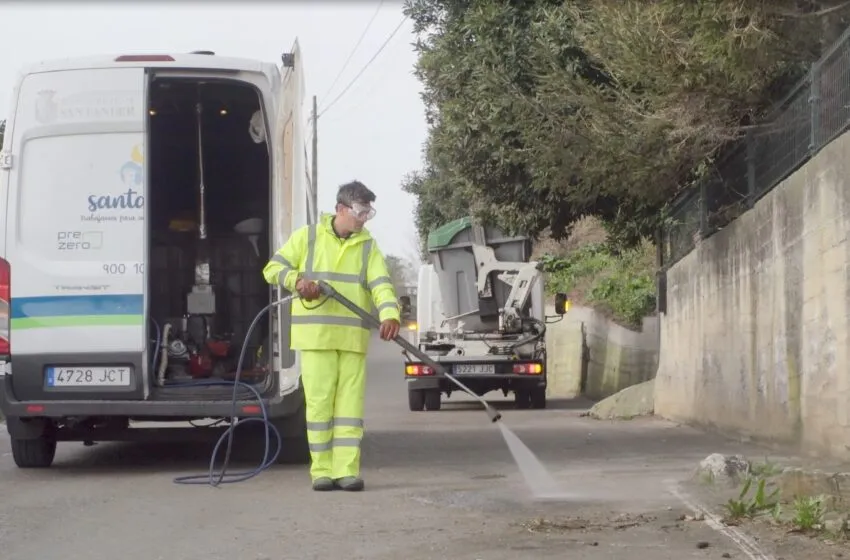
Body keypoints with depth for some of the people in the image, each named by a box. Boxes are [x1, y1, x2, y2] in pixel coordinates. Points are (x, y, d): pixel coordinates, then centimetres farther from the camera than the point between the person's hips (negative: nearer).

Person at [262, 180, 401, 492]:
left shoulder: (367, 246, 11)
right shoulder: (307, 237, 7)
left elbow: (381, 285, -4)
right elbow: (273, 269, 6)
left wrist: (390, 314, -23)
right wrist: (297, 280, -16)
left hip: (353, 336, 2)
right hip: (315, 334, -2)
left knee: (350, 404, -1)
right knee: (319, 402, -2)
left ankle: (347, 471, 0)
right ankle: (322, 471, 4)